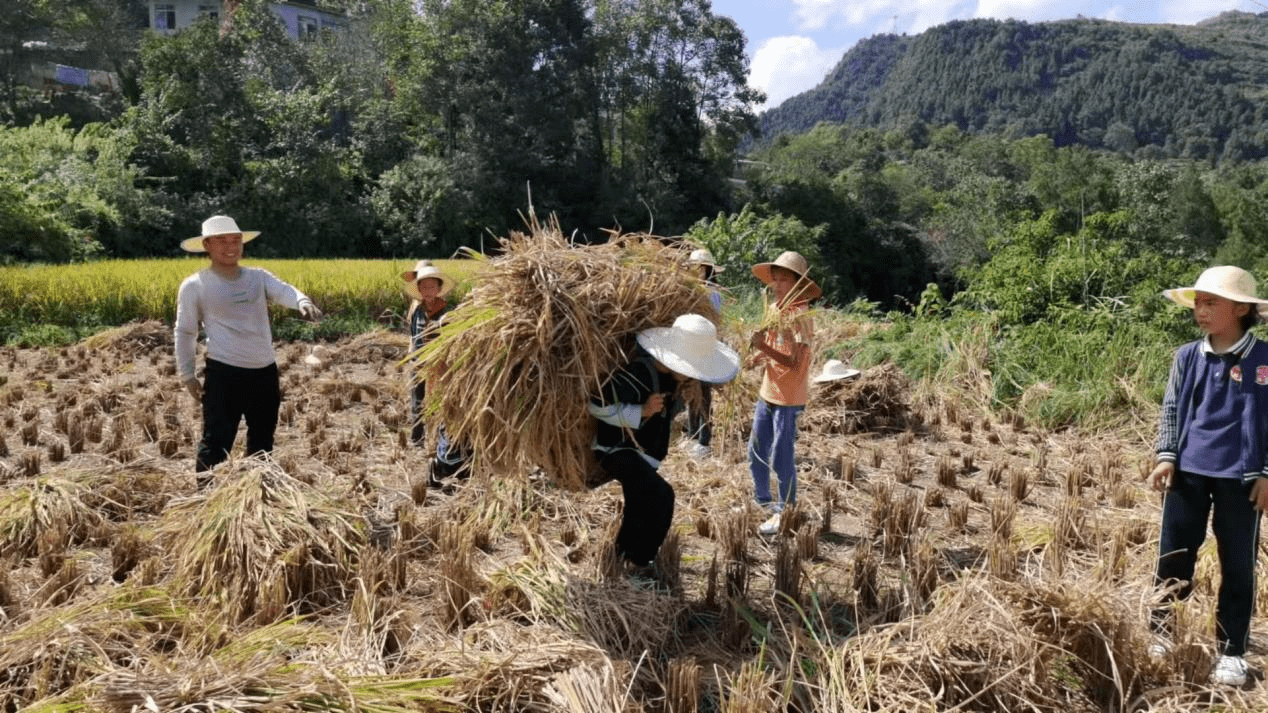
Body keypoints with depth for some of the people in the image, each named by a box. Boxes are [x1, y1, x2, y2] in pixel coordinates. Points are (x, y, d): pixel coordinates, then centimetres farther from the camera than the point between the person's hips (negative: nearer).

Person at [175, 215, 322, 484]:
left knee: (262, 441, 17)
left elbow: (284, 291, -15)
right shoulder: (194, 285, -3)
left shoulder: (258, 277, 5)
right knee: (216, 441, -2)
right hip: (224, 373, -4)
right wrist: (187, 375, 1)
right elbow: (185, 333, 4)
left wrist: (303, 302, -38)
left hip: (266, 372, 4)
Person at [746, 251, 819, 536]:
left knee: (780, 458, -2)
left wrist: (764, 347, -34)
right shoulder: (773, 309, 8)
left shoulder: (800, 316, -16)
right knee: (756, 453, 15)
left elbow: (794, 361, -23)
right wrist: (758, 356, -3)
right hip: (767, 393, 8)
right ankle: (763, 501, 33)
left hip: (789, 398, -8)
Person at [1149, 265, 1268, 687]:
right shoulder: (1187, 357, 4)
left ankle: (1231, 652, 20)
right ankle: (1162, 635, 23)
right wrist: (1166, 456, -2)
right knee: (1173, 557, 8)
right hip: (1187, 472, 3)